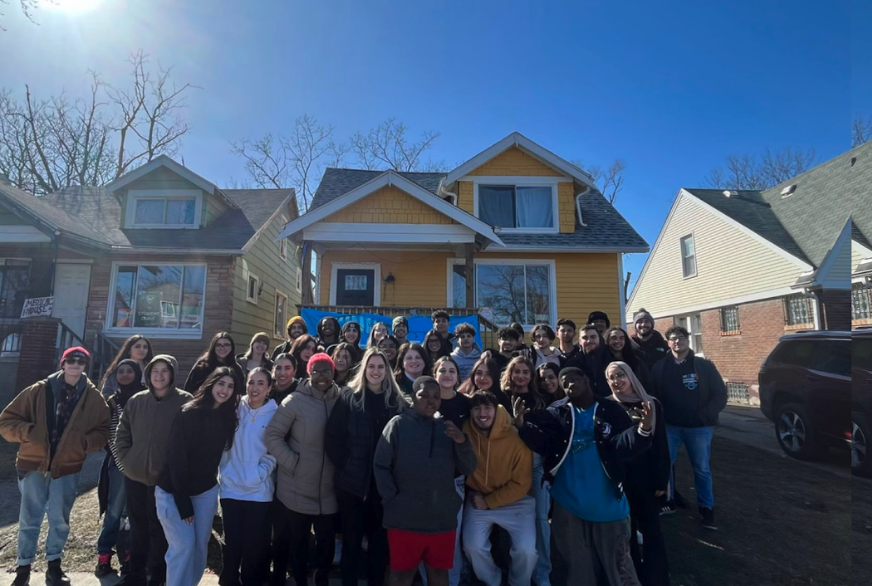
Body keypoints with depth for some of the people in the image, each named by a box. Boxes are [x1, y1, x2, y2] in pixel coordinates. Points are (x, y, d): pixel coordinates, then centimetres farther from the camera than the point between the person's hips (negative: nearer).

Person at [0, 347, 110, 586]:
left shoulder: (93, 397, -2)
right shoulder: (39, 391, -3)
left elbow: (103, 431, 4)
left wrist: (84, 442, -14)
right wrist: (29, 432, -15)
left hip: (68, 467, 0)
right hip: (33, 464, 0)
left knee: (59, 519, 9)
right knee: (29, 519, 10)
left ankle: (54, 564, 27)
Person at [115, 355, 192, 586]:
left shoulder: (184, 401, -10)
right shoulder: (136, 401, 4)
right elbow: (122, 434, 12)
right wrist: (126, 460, 1)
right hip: (134, 475, 4)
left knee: (159, 529, 7)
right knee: (137, 528, 18)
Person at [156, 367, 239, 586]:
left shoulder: (228, 418, -1)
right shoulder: (189, 413, -19)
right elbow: (176, 459, -19)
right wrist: (183, 504, -18)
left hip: (206, 490, 5)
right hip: (173, 491, -5)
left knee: (200, 545, 10)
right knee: (184, 545, -7)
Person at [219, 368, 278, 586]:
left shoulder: (275, 413, -3)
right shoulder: (235, 408, 2)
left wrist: (257, 475, -14)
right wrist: (225, 472, -4)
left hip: (259, 491, -1)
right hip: (231, 487, 1)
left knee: (255, 545, 8)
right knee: (232, 542, 11)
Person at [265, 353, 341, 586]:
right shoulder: (295, 401, -11)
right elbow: (273, 435, -10)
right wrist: (292, 461, -15)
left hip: (328, 490, 2)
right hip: (297, 489, -2)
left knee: (327, 541, 17)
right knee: (298, 541, 17)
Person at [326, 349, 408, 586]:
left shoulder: (398, 402, 1)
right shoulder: (348, 397, -3)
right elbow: (332, 438, -5)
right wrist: (346, 466, -10)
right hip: (352, 482, -1)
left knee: (380, 542, 14)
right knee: (351, 542, 12)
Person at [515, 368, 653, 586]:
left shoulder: (611, 411, -3)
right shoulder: (557, 413, 1)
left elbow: (622, 447, -15)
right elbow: (543, 444, -13)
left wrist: (642, 429, -34)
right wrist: (522, 425, -31)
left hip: (607, 504, -1)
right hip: (568, 504, 2)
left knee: (618, 567, 14)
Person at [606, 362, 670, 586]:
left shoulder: (652, 404, -4)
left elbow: (661, 446, -1)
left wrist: (662, 480, -3)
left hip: (646, 477, 0)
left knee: (651, 529, 10)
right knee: (625, 529, 13)